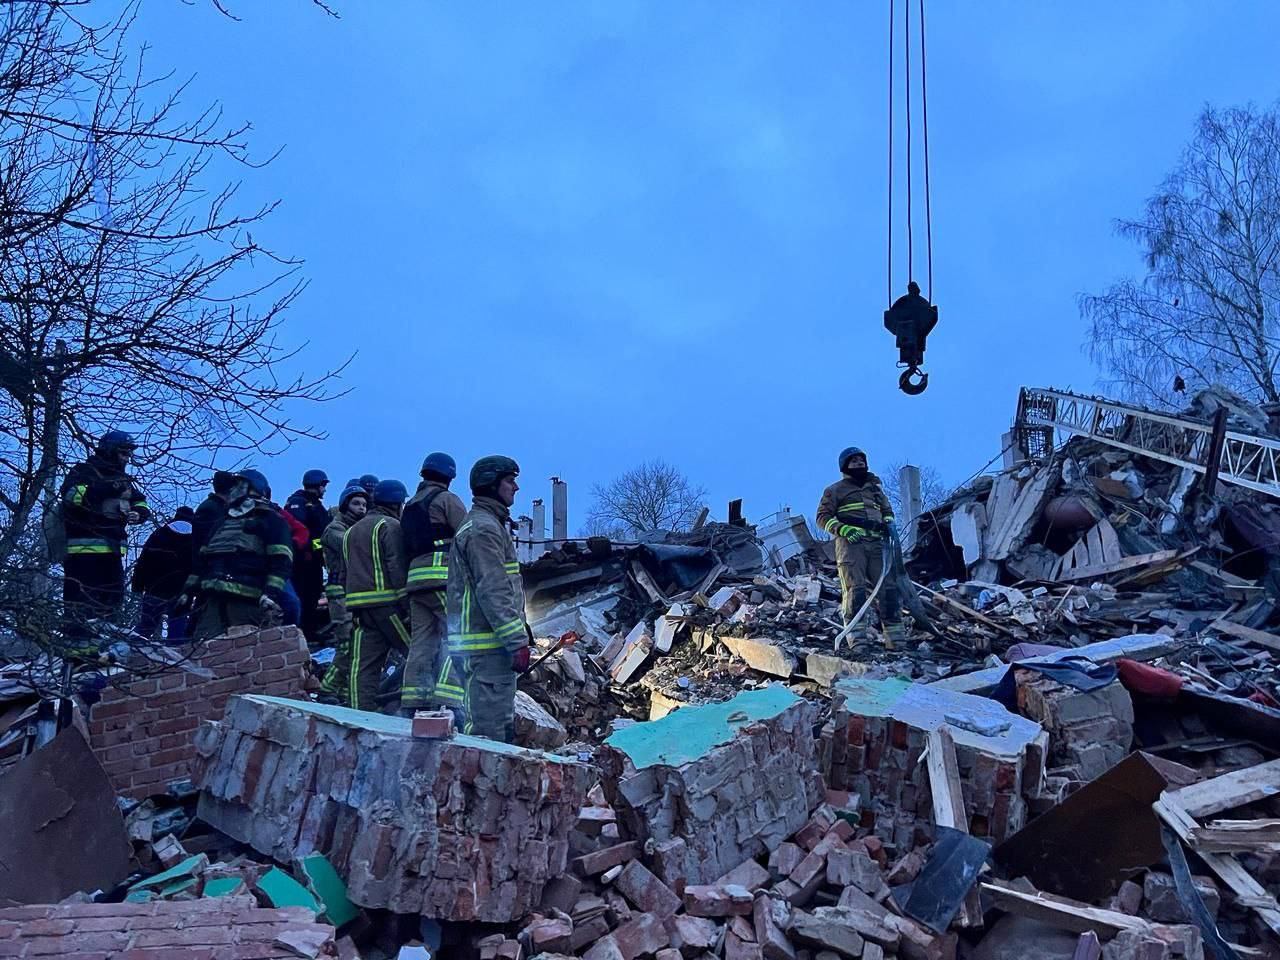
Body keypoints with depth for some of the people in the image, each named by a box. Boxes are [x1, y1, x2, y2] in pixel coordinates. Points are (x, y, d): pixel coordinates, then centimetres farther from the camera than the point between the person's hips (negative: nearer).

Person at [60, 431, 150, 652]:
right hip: (84, 546, -8)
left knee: (114, 595, 9)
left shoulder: (123, 479, 22)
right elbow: (70, 493, -20)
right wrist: (108, 488, -24)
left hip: (112, 548, 8)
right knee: (81, 595, -7)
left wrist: (138, 512, -5)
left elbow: (140, 503, 20)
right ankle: (78, 638, -5)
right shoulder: (85, 471, -2)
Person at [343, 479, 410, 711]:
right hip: (388, 602, -7)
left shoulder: (352, 531, 24)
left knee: (363, 666, 2)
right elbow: (398, 569, -14)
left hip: (358, 605, 7)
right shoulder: (391, 526, -3)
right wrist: (407, 605, -15)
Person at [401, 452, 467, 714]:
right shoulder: (446, 499, 1)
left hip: (415, 579, 8)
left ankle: (412, 702, 4)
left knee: (421, 642, 8)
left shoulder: (410, 506, 25)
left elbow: (407, 546, 21)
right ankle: (446, 701, -22)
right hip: (445, 576, -8)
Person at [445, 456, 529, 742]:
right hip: (487, 647, -11)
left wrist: (518, 636, 23)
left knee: (502, 726, 16)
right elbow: (493, 593, -20)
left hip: (491, 645, 11)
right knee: (489, 730, -10)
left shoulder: (487, 525, 22)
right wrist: (518, 642, -22)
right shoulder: (483, 528, -13)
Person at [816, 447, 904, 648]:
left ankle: (895, 636, -3)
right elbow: (823, 517, 4)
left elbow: (887, 511, 35)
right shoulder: (836, 490, 11)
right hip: (850, 543, -4)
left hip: (876, 543, 4)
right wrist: (843, 529, -12)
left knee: (888, 586, -4)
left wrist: (889, 524, 11)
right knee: (855, 588, -12)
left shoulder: (875, 487, 26)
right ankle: (856, 636, -12)